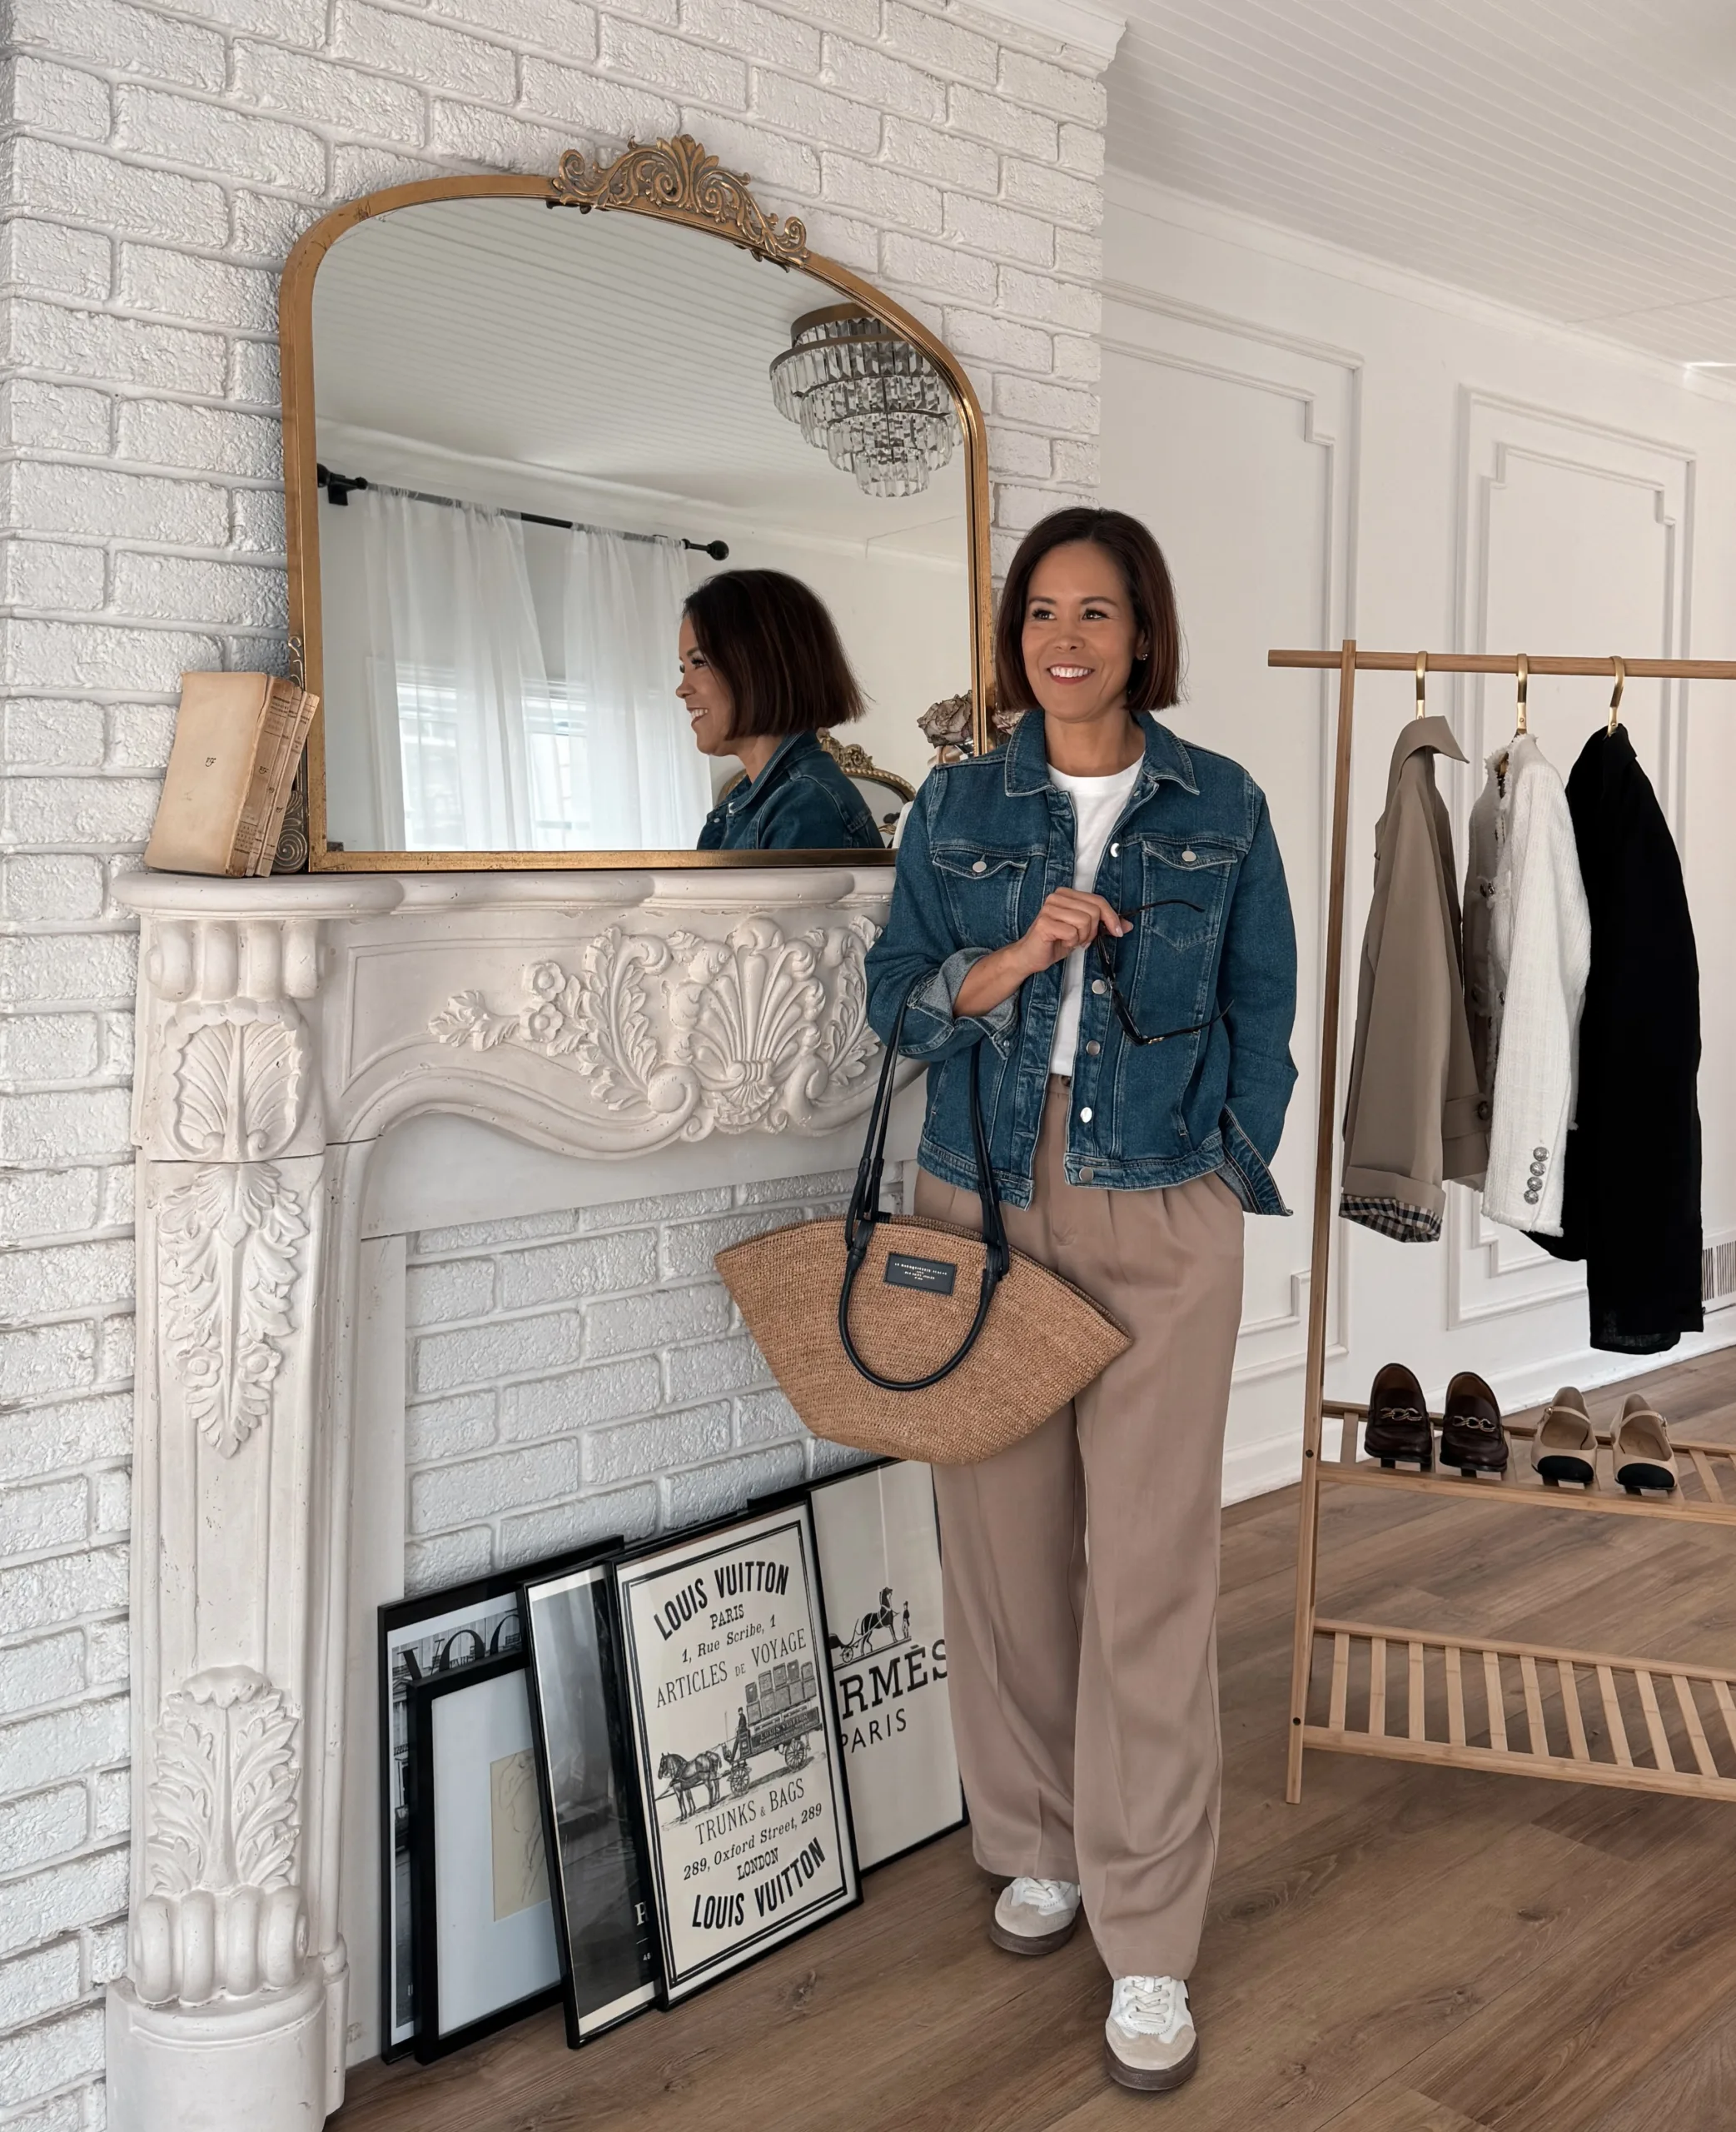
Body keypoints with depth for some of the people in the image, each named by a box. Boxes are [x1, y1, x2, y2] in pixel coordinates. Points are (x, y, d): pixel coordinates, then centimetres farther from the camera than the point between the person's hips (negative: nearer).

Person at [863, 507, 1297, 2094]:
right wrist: (1017, 955, -13)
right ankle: (1041, 1845, 29)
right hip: (983, 1202, 2)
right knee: (1005, 1544, 7)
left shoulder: (1221, 806, 4)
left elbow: (1264, 1015, 8)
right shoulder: (960, 805, 7)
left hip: (1162, 1217, -2)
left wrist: (1229, 1178, 2)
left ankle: (1150, 1943, 10)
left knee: (1151, 1569, -3)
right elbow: (897, 999, 4)